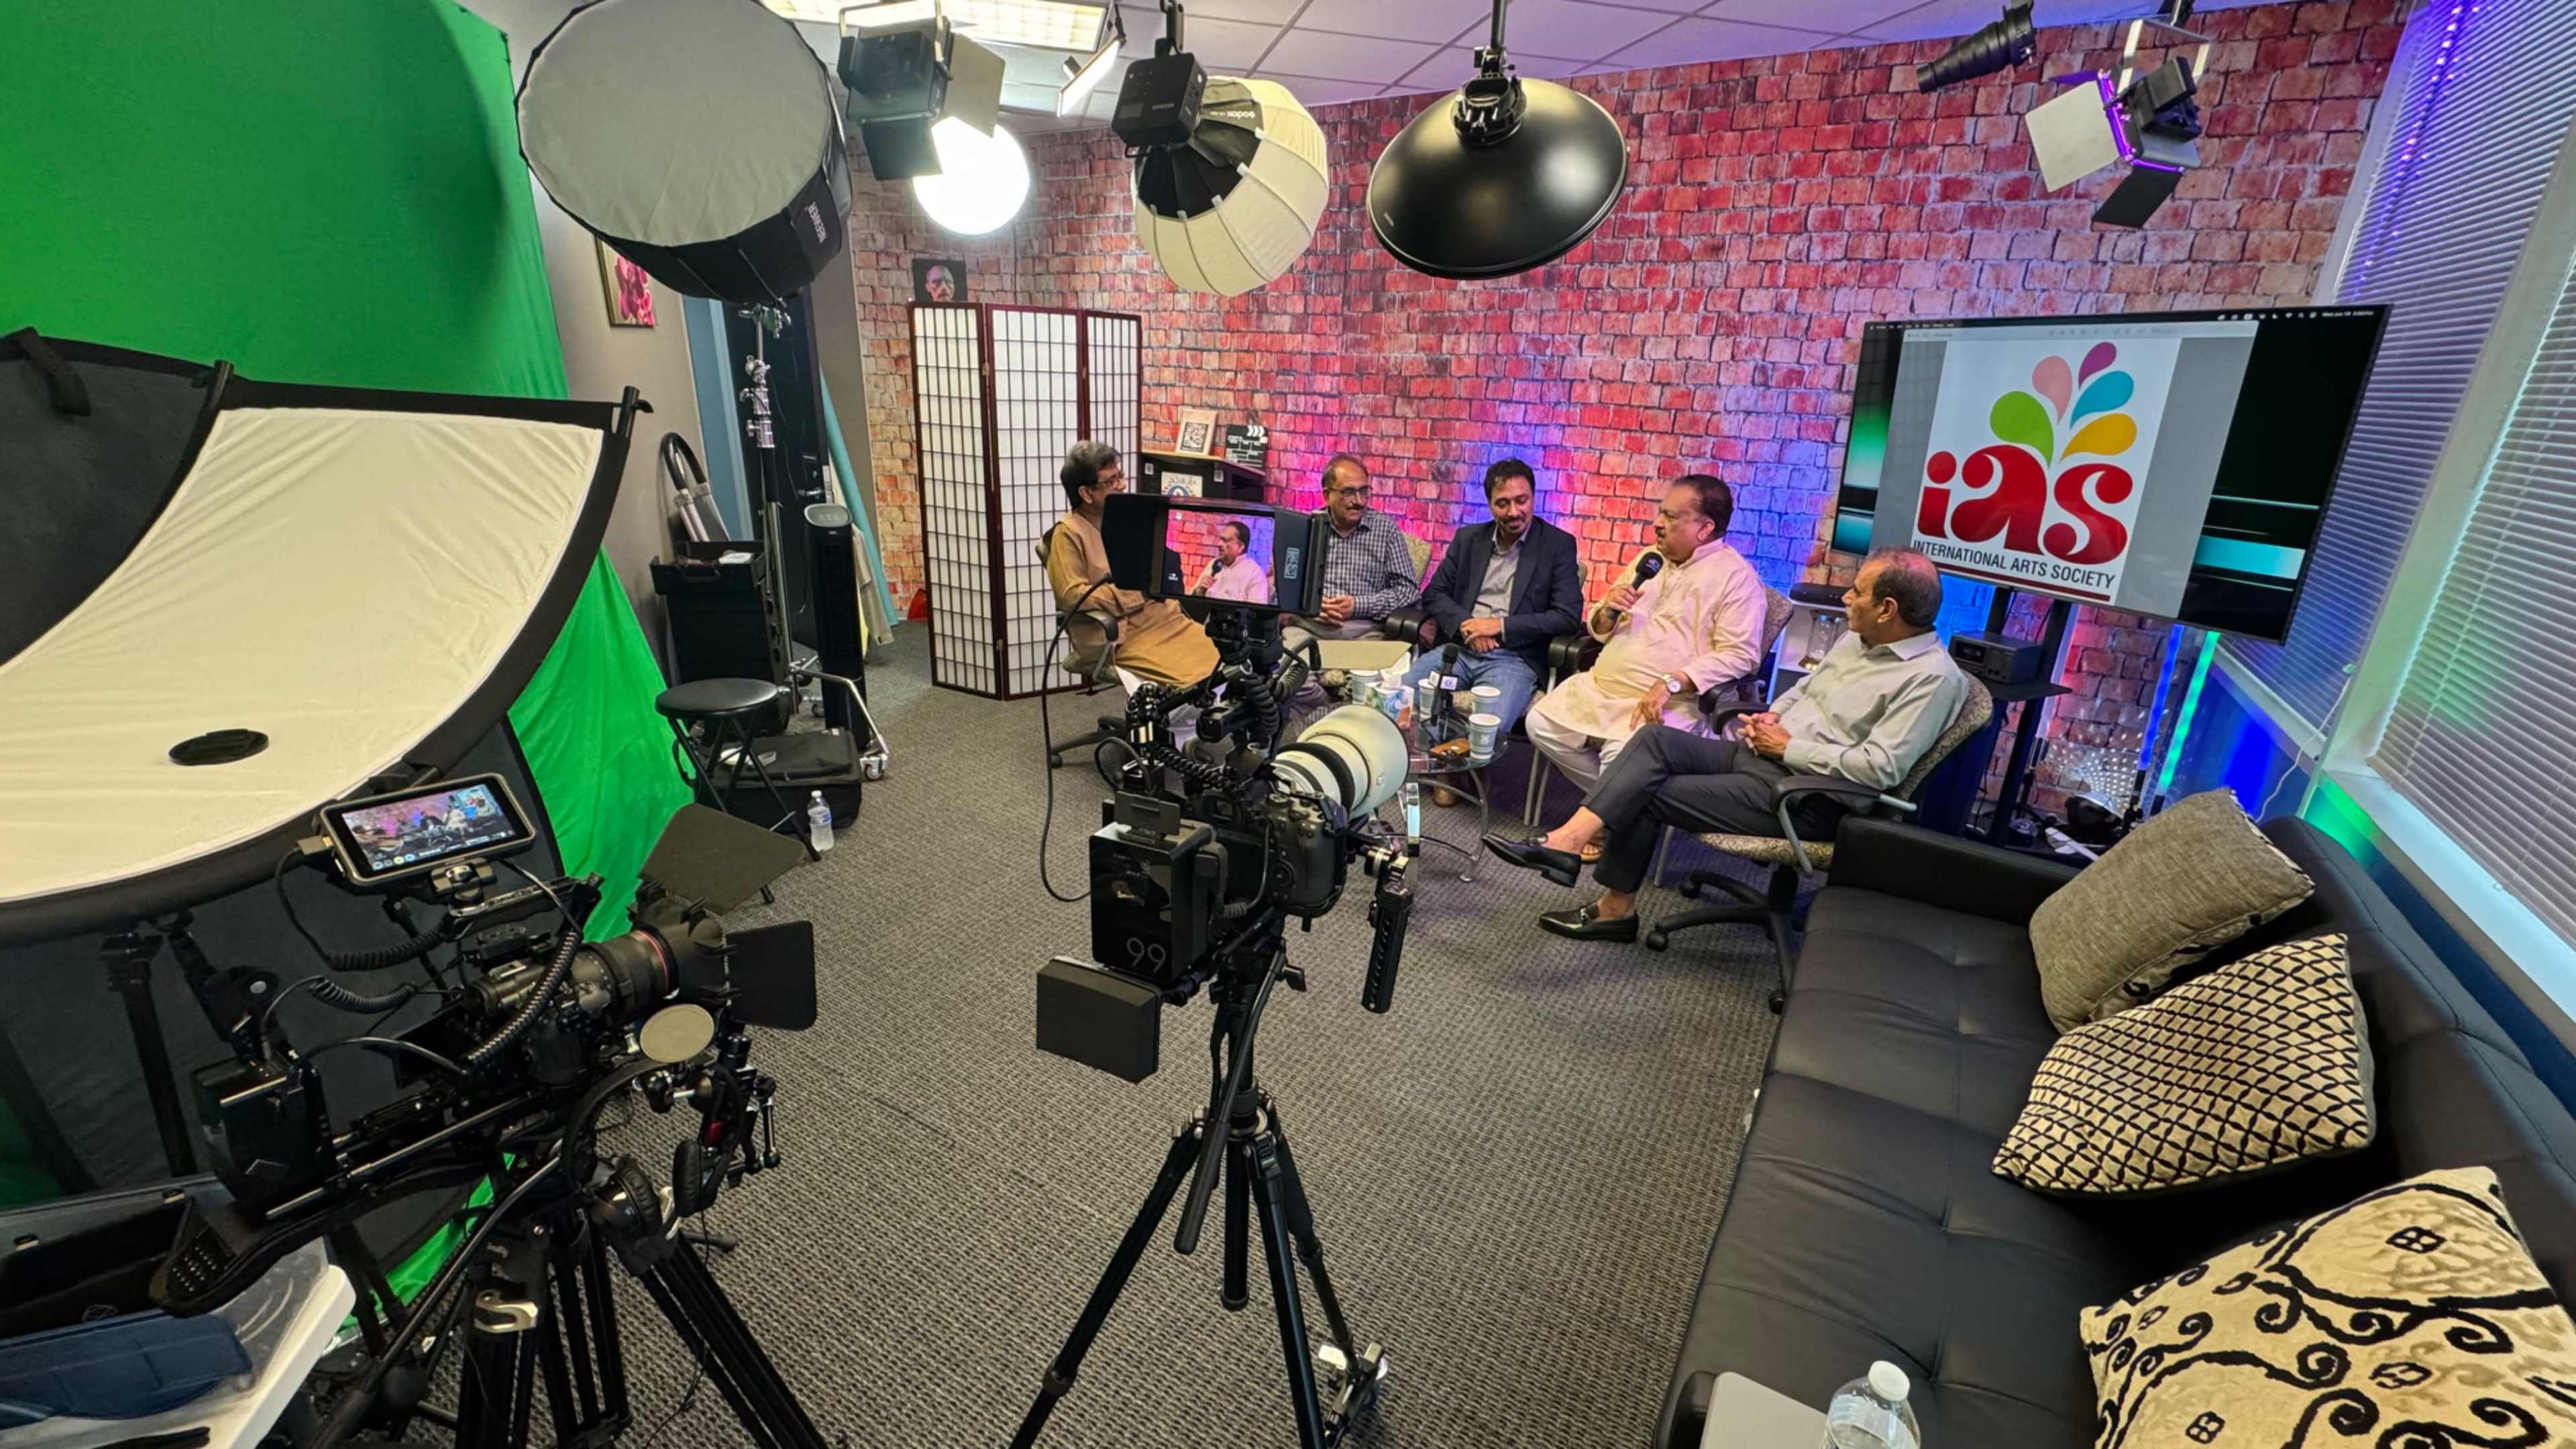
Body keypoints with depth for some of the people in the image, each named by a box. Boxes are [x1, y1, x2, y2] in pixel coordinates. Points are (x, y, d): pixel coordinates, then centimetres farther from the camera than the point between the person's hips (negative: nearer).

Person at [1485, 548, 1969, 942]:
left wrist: (1790, 747, -16)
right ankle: (1566, 840, -20)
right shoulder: (1857, 639, 12)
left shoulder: (1933, 678, -15)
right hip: (1760, 753, 8)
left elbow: (1880, 768, -24)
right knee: (1656, 739, -16)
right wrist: (1771, 717, 5)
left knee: (1650, 794, -18)